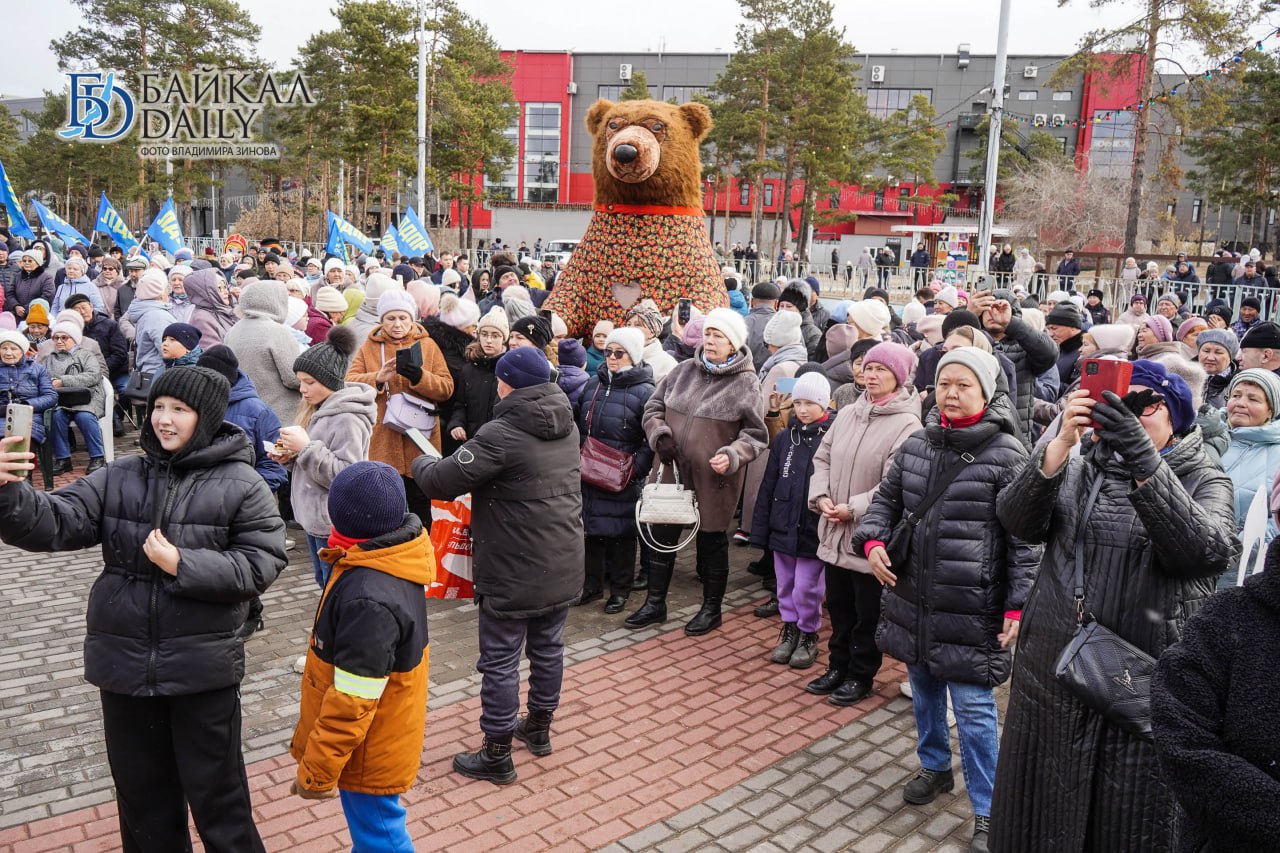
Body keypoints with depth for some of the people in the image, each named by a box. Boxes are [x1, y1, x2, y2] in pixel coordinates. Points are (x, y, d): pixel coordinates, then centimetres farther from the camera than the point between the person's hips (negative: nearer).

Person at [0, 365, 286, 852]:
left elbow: (260, 566, -12)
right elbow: (54, 525, -7)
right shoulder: (119, 478, 4)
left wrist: (182, 565, -20)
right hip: (124, 662, 4)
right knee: (142, 793, 20)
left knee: (217, 795, 10)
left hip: (203, 666, -4)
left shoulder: (240, 485, -7)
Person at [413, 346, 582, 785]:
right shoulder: (567, 427, 4)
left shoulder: (501, 435, -22)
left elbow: (440, 483, -19)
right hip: (564, 568, 8)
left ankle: (497, 755, 20)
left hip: (513, 574, -8)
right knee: (548, 648, 22)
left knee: (500, 661, 7)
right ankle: (539, 728, 40)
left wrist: (422, 462, 3)